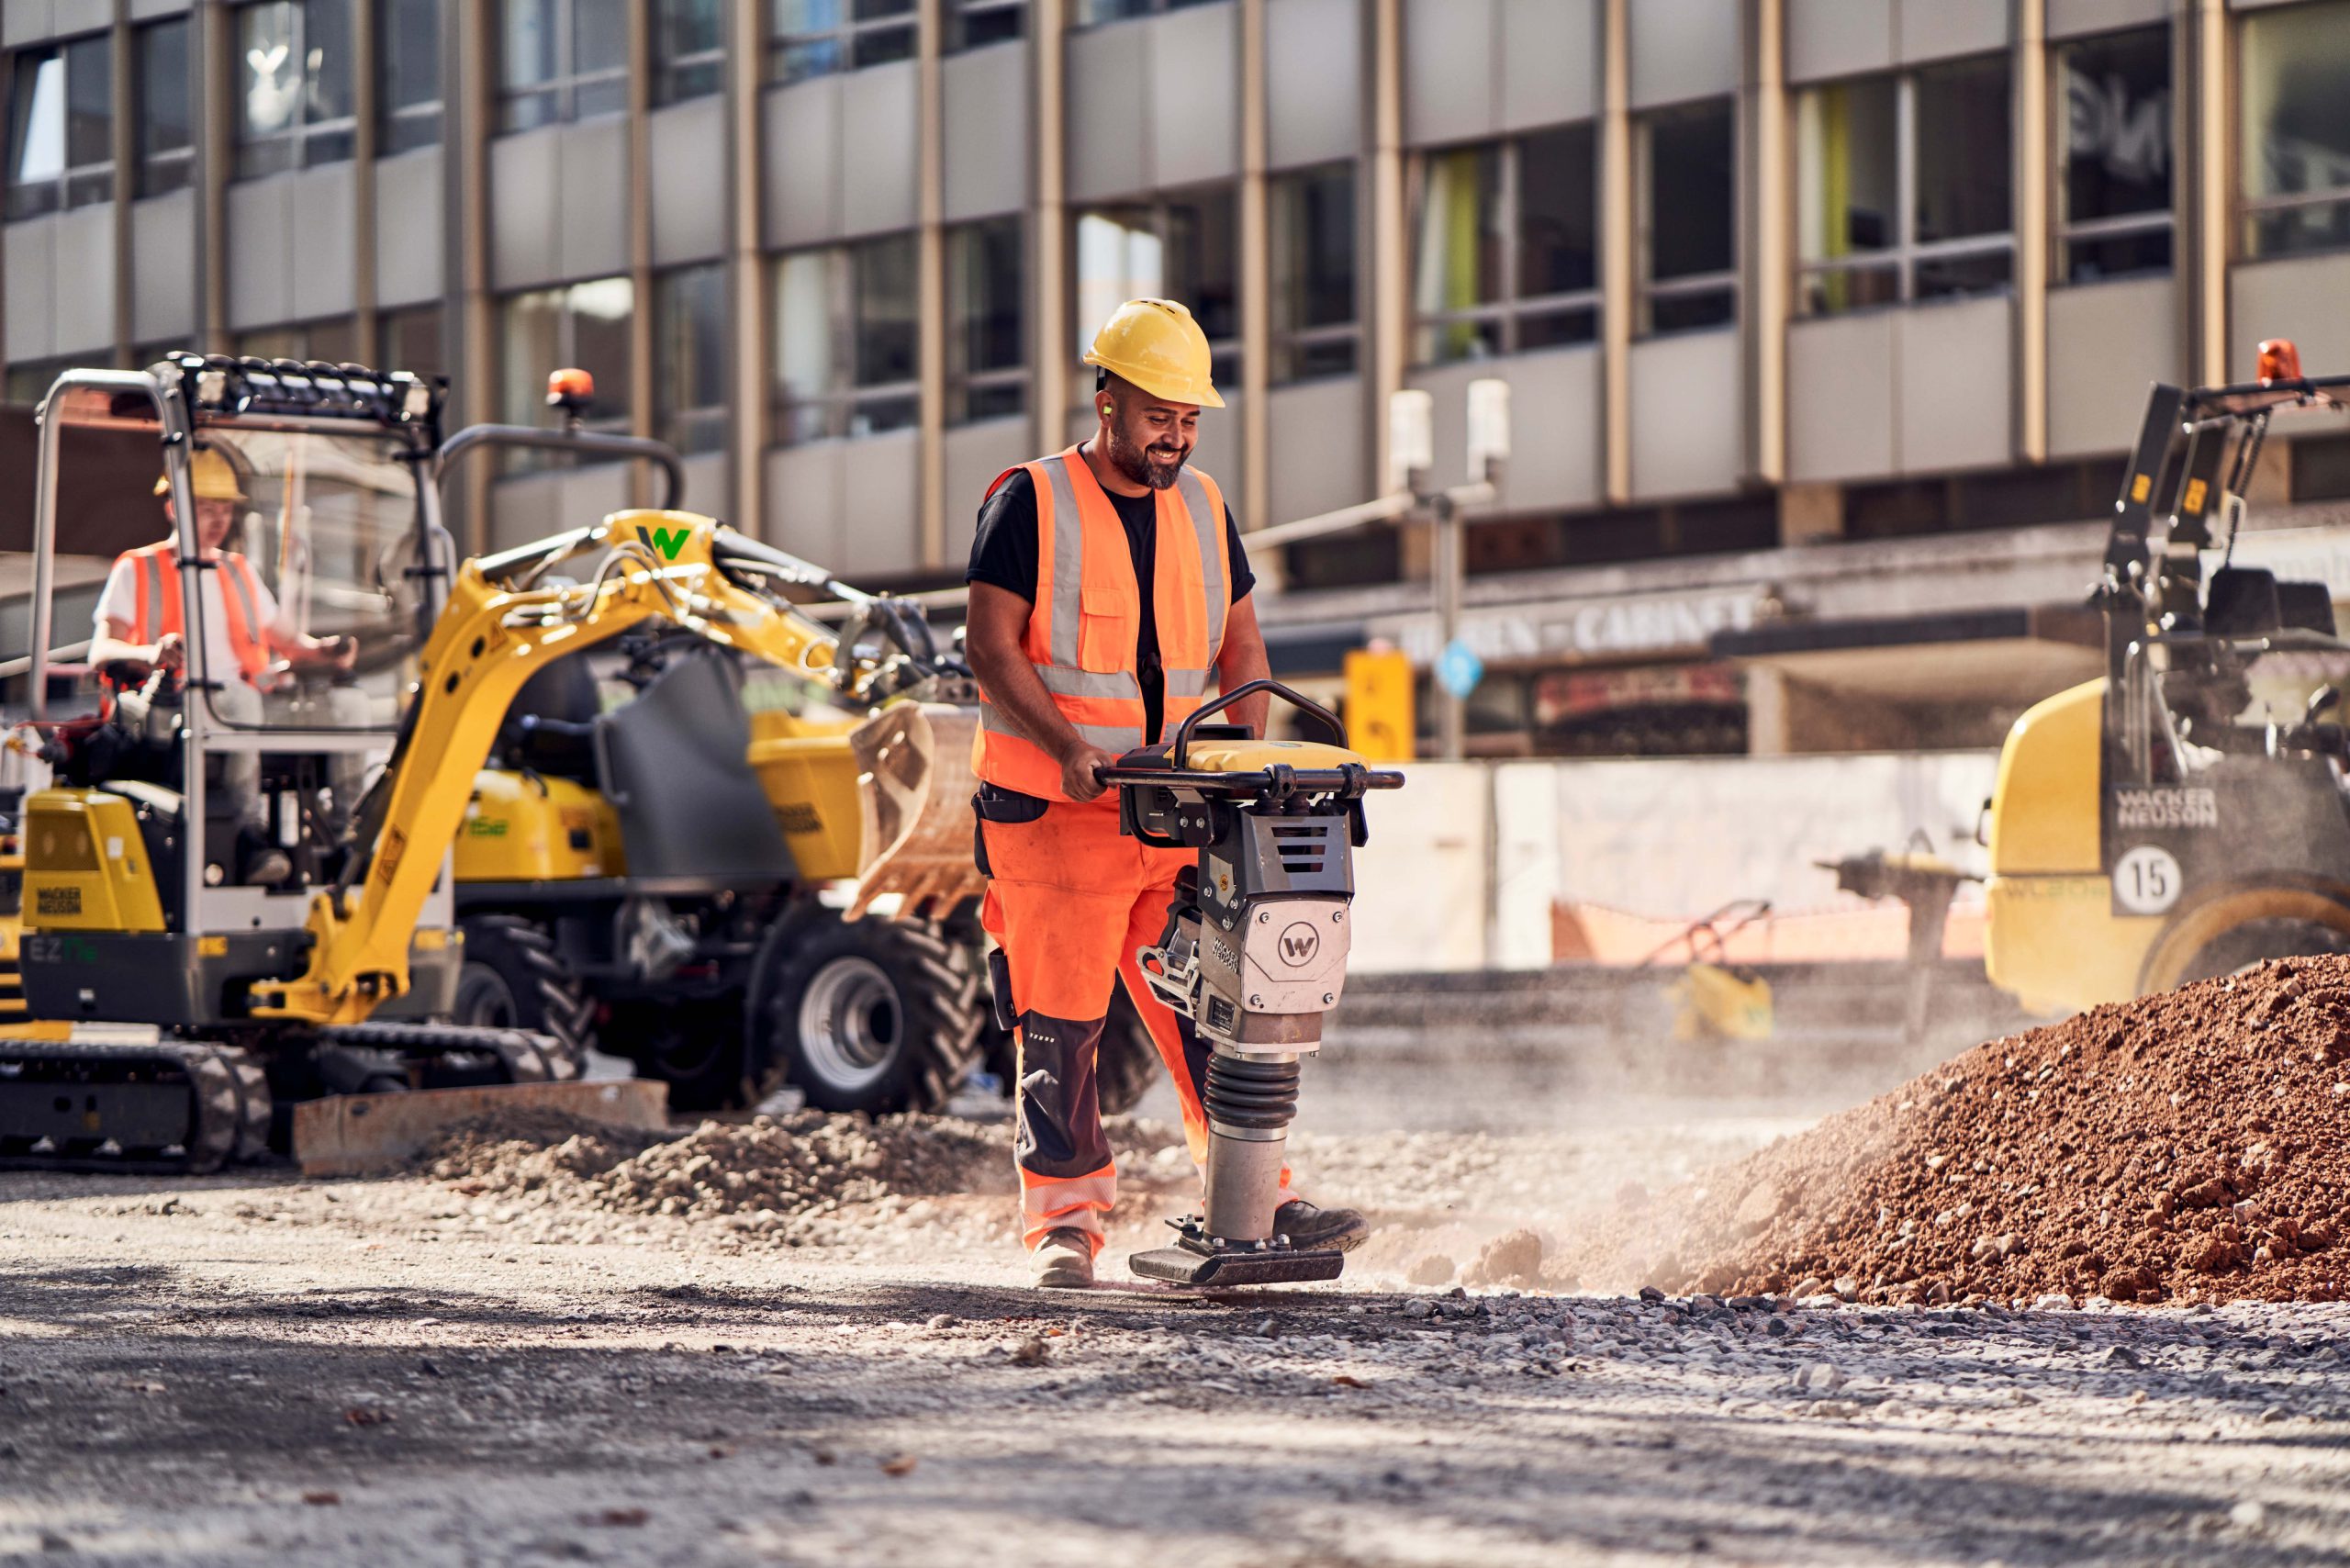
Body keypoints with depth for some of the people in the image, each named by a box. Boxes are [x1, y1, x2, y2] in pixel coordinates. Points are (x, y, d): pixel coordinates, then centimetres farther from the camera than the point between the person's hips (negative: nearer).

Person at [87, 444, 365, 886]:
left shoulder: (239, 572, 27)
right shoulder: (137, 571, 9)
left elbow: (288, 642, 25)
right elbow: (101, 654, -5)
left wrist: (326, 651, 0)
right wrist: (153, 654, -28)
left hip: (244, 708, 6)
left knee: (348, 701, -15)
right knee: (237, 697, -39)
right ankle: (252, 837, -46)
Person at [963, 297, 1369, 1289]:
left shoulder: (1200, 508, 13)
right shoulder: (1031, 503, -4)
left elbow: (1239, 643, 17)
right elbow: (991, 646, -9)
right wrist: (1067, 745, -21)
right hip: (1055, 808, -5)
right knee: (1062, 1021, -6)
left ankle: (1260, 1203, 7)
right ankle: (1062, 1225, -1)